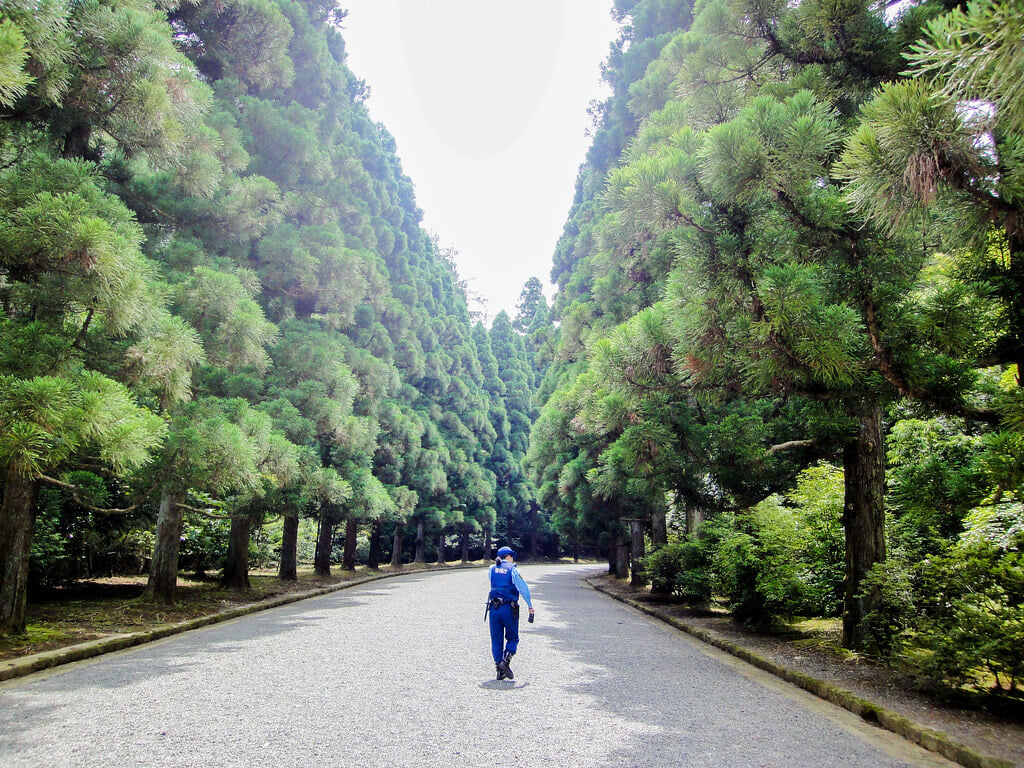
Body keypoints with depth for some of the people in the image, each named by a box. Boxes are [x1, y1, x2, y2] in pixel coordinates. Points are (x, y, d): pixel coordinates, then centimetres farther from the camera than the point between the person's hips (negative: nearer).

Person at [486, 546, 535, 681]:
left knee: (496, 639, 9)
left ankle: (499, 670, 6)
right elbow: (523, 588, -7)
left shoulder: (492, 569, 8)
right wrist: (530, 606, 0)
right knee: (512, 638, 10)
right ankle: (505, 661, -10)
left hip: (494, 608, 4)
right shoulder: (512, 569, -4)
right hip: (509, 609, -3)